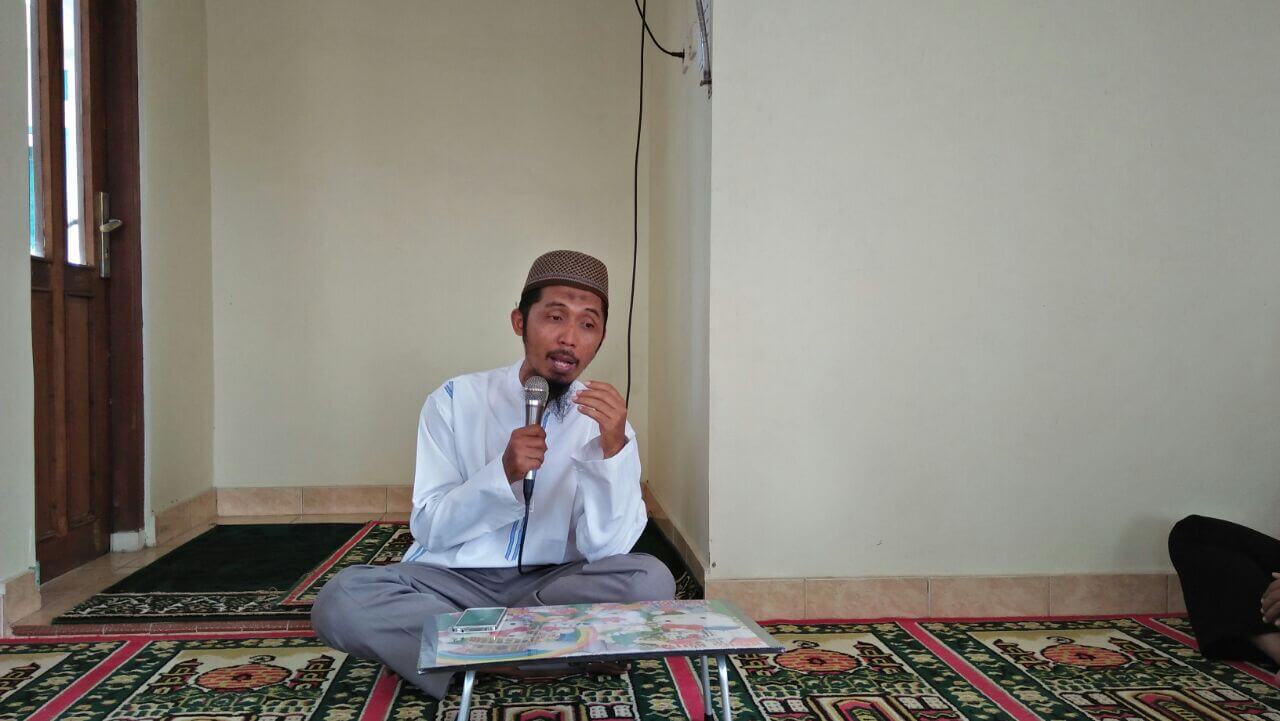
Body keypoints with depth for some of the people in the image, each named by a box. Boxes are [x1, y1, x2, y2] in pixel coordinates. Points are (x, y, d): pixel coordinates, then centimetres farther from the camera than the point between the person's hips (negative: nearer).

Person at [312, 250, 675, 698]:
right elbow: (428, 528, -7)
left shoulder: (605, 419, -4)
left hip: (551, 583, 1)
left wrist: (613, 450, -28)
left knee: (650, 580, -27)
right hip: (453, 581, 0)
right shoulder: (457, 400, -5)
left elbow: (605, 549, -13)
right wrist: (504, 472, -24)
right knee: (341, 599, -26)